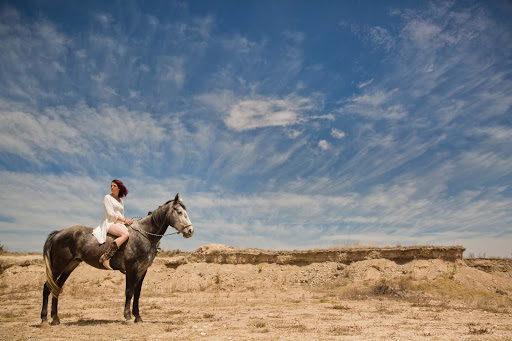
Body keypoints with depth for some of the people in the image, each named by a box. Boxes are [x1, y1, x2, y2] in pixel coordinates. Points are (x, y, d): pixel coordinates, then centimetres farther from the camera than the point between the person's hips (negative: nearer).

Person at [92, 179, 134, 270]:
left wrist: (126, 222, 2)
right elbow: (110, 214, -7)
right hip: (110, 223, -7)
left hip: (120, 224, 8)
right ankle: (106, 257, -38)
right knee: (125, 234, -34)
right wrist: (124, 220, -10)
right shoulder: (107, 197, 3)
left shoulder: (121, 201, 23)